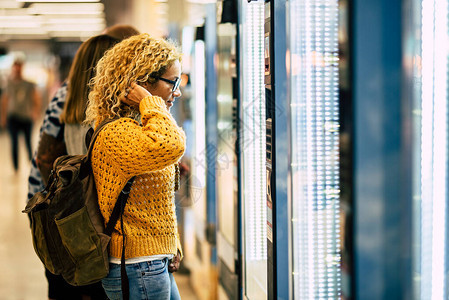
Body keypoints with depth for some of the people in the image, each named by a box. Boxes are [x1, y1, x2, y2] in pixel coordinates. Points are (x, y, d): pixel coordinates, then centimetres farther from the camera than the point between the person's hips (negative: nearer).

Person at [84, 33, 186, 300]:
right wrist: (148, 101, -25)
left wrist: (172, 247, 15)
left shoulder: (136, 128, 14)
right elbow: (171, 145, -42)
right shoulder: (117, 133, -21)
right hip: (138, 272, -10)